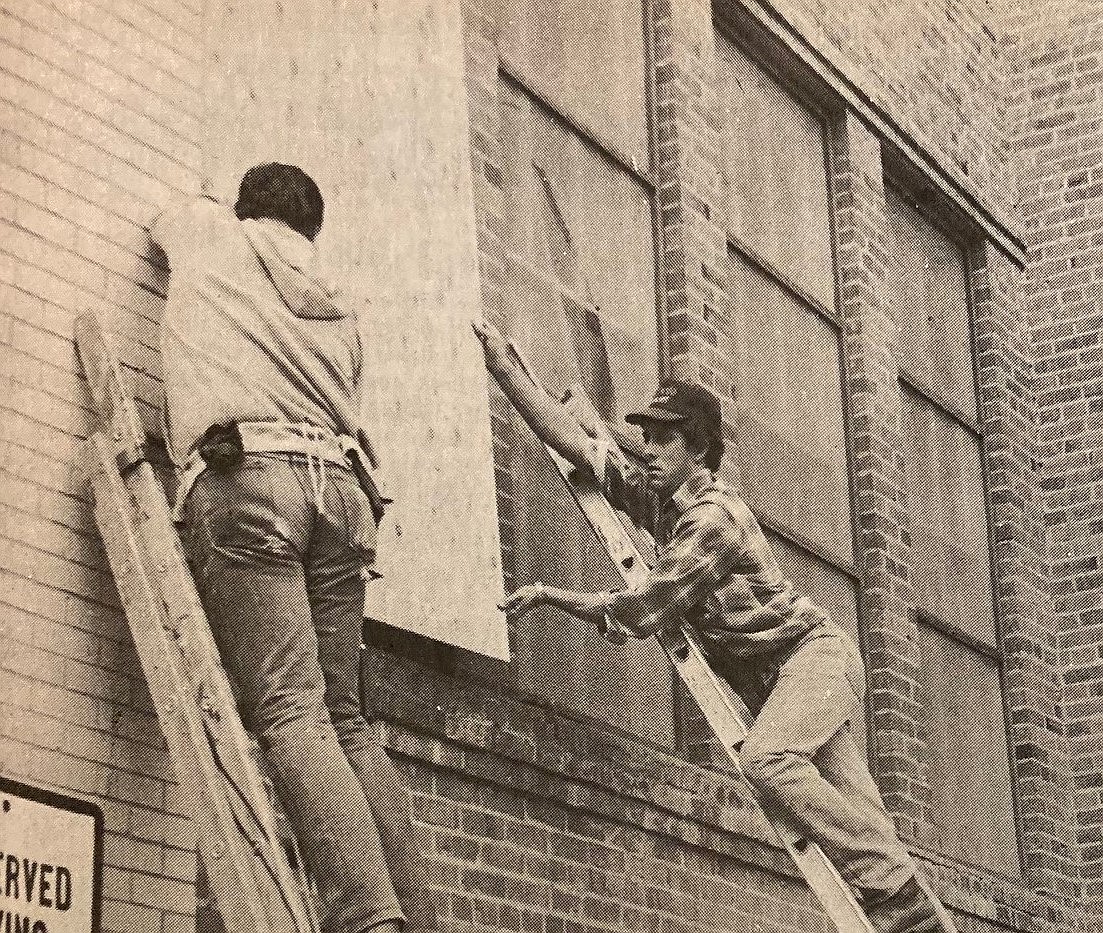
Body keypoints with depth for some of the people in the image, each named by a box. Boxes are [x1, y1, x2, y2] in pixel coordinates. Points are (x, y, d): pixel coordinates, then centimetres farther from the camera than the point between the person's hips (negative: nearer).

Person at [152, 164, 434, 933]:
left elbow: (168, 223, 44)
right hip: (339, 483, 5)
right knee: (346, 719, 6)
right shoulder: (340, 314, 31)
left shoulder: (212, 231, 22)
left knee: (290, 712, -16)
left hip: (245, 475, -5)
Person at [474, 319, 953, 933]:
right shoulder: (656, 497, 7)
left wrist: (550, 594, -11)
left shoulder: (713, 516, -20)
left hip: (815, 653, -9)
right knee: (851, 805, -2)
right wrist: (503, 365, 2)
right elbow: (576, 440, 5)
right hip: (769, 674, 9)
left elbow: (638, 615, -20)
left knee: (767, 759, -32)